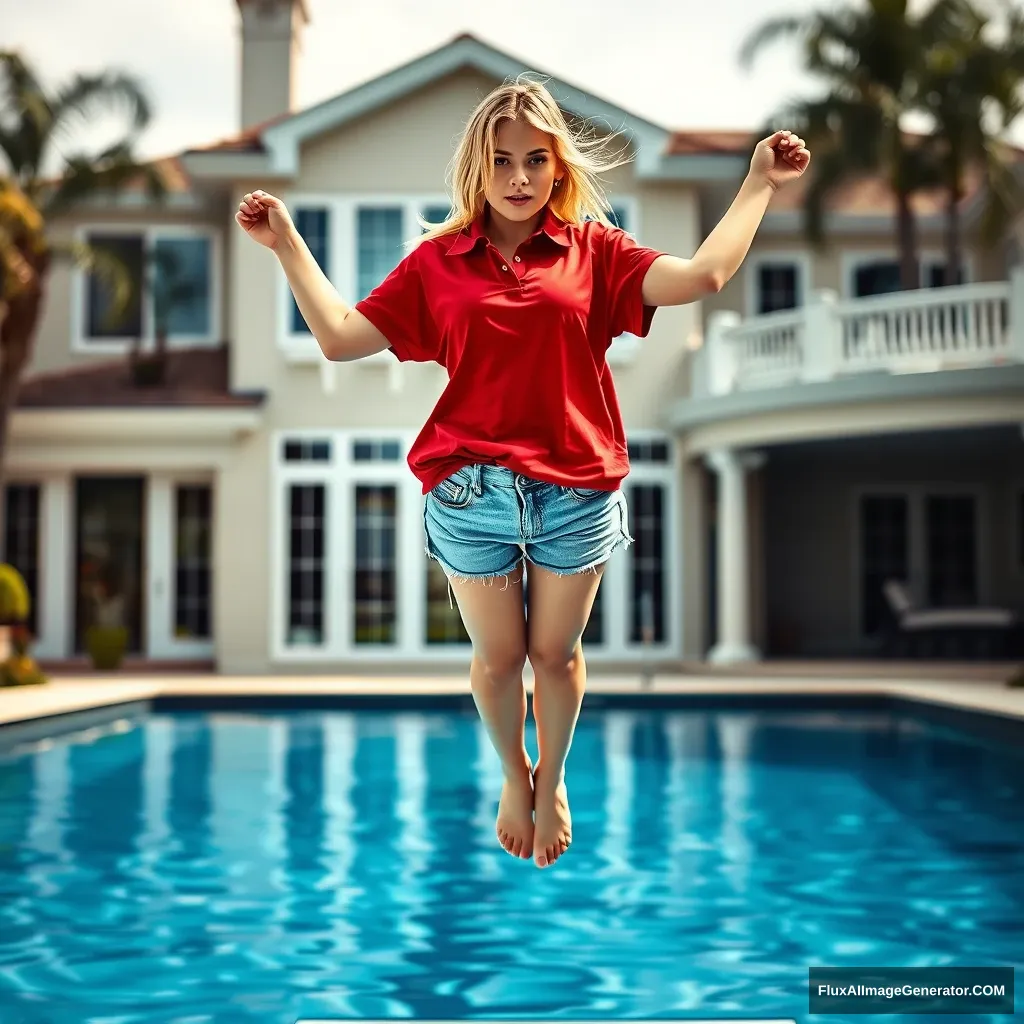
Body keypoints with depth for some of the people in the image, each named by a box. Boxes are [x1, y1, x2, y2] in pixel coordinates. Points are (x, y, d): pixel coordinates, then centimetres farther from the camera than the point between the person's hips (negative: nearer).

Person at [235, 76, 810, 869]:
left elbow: (701, 276, -12)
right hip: (470, 494, 0)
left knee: (556, 654, 14)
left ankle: (553, 782, 41)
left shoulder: (594, 251, 2)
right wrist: (286, 243, 1)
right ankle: (513, 777, 42)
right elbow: (341, 337, 1)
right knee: (497, 656, 13)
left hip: (577, 492, 0)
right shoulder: (436, 262, 4)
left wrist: (760, 183, -9)